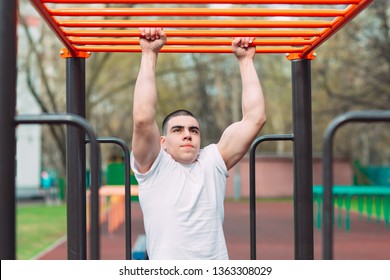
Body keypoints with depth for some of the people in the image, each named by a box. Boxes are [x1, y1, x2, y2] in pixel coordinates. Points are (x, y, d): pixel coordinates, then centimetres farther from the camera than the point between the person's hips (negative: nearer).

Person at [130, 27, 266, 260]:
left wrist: (245, 59, 10)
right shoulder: (154, 167, 8)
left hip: (217, 266, 3)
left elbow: (255, 118, 8)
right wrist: (149, 55, -4)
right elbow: (143, 118, -9)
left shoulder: (213, 163, 15)